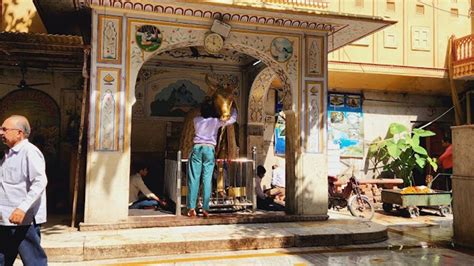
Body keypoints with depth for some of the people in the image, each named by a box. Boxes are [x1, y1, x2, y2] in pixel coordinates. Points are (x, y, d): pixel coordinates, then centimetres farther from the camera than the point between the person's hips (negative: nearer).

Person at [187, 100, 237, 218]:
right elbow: (232, 119, 17)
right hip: (209, 149, -1)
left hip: (197, 148, 1)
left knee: (194, 178, 0)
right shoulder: (216, 122, 4)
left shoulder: (197, 120, 8)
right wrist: (234, 108, 34)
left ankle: (191, 208, -3)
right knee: (207, 179, 0)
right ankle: (205, 209, -1)